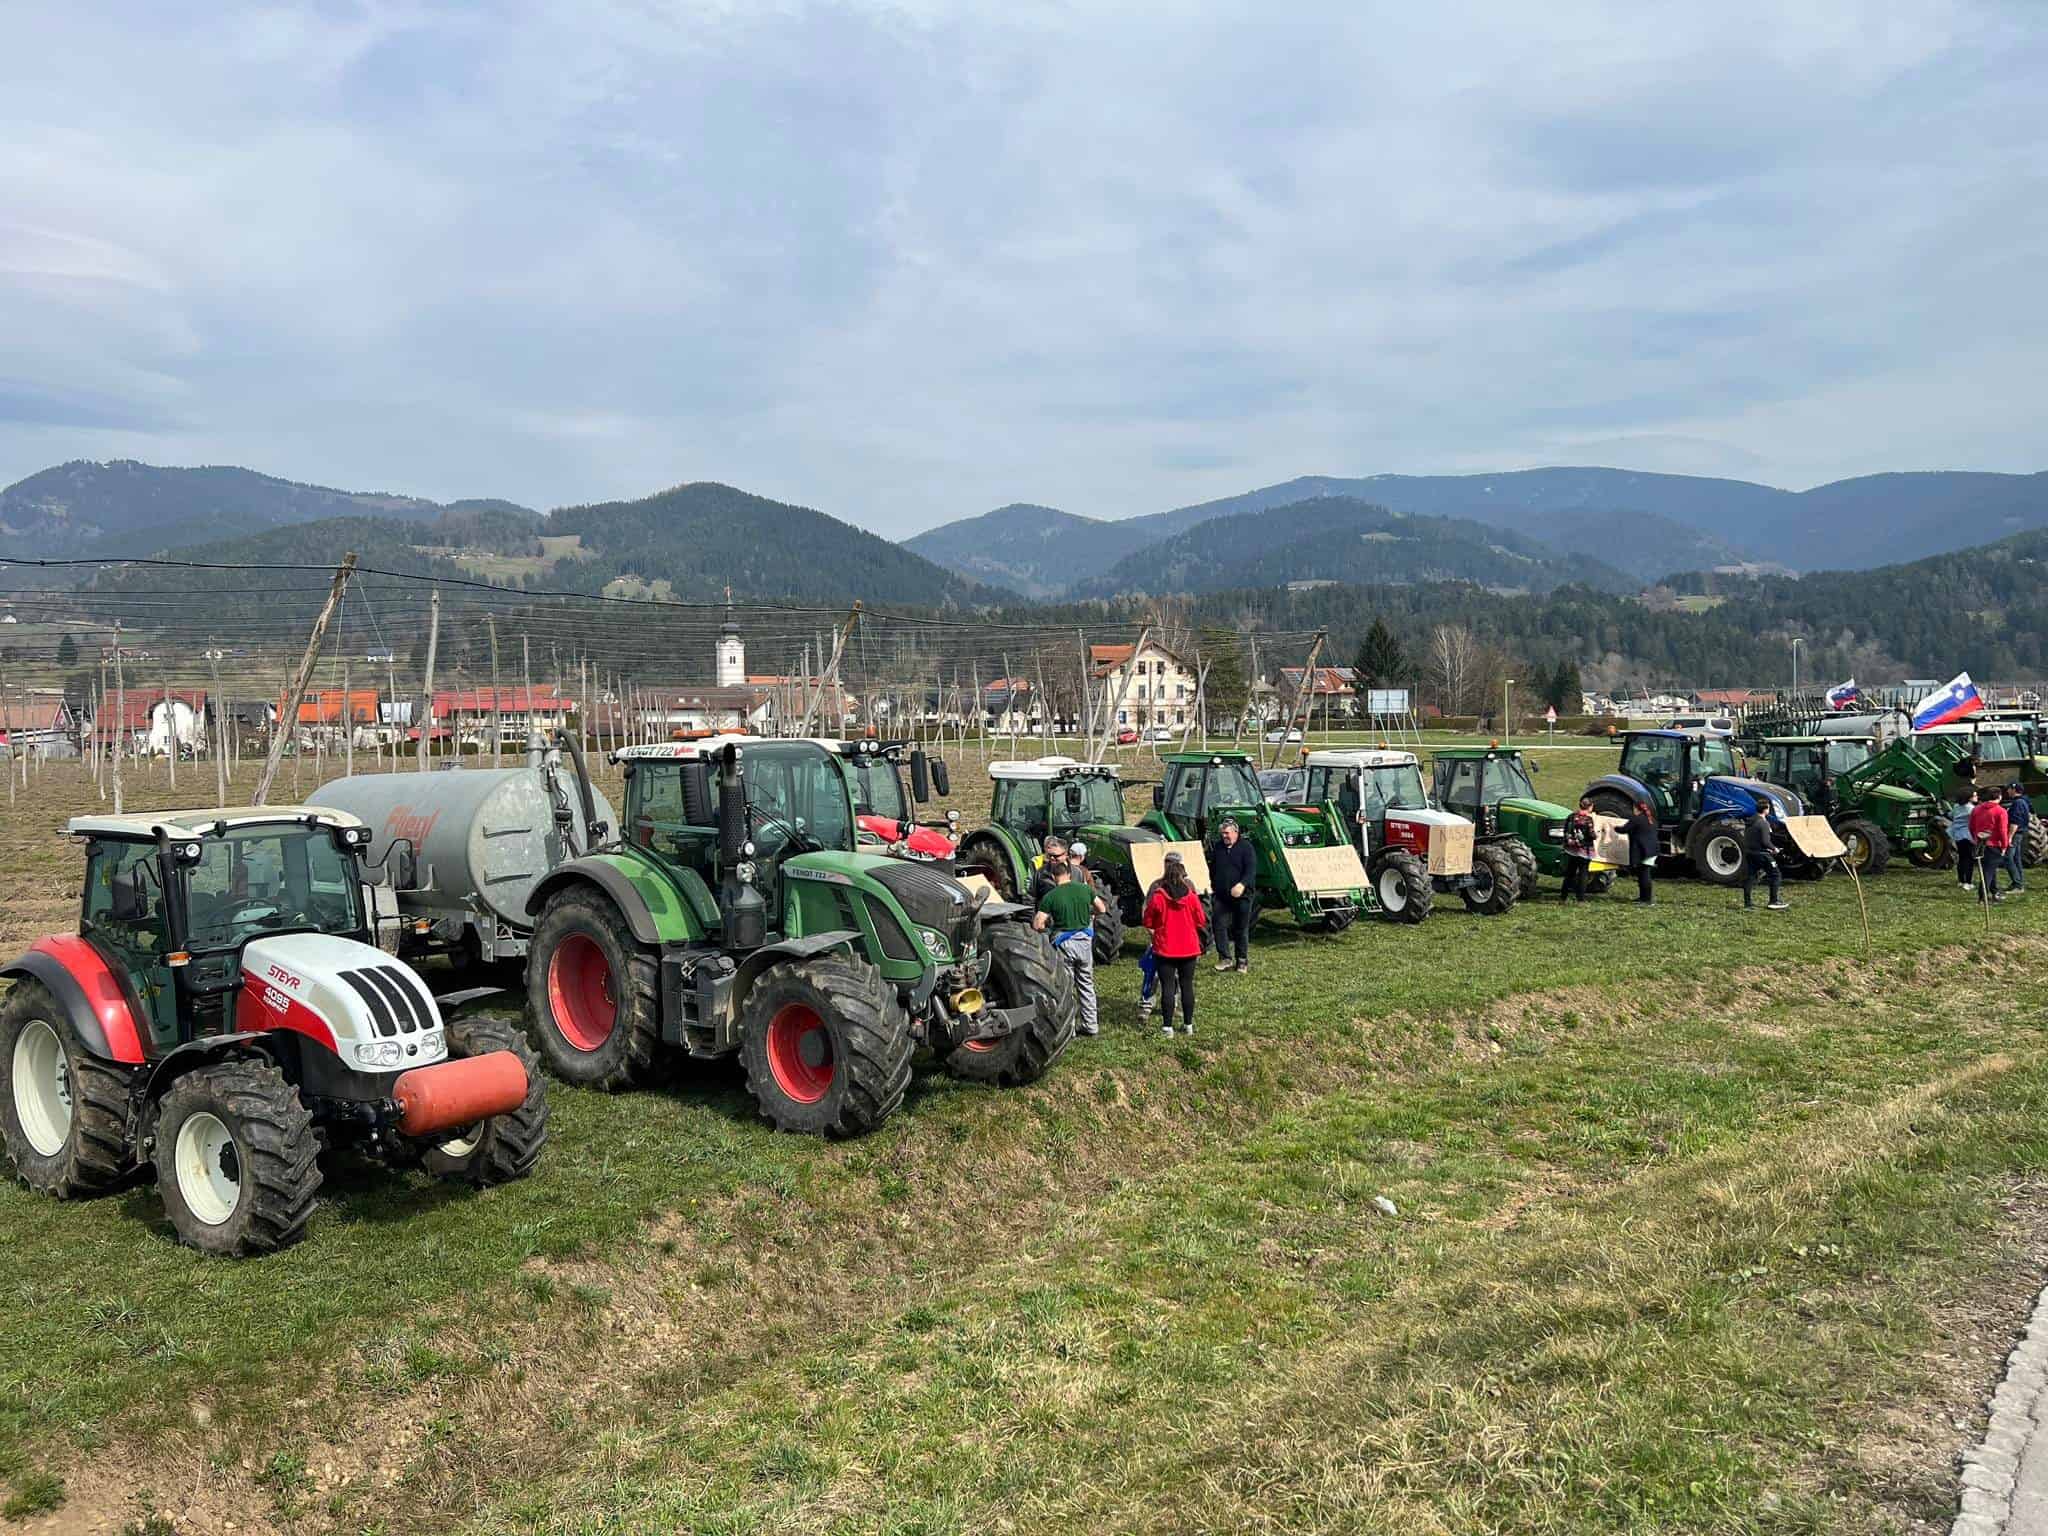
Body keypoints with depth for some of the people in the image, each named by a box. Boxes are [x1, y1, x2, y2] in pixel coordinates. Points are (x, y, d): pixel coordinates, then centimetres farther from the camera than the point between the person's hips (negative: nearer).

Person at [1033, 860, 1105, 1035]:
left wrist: (1048, 925, 7)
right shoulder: (1085, 889, -1)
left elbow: (1037, 925, -13)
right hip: (1084, 940, 4)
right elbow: (1102, 909, 12)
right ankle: (1090, 1025, 21)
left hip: (1064, 943, -4)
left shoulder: (1050, 896, -11)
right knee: (1086, 984, 16)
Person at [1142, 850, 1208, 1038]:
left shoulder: (1157, 896, -12)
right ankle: (1188, 1025, 16)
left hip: (1165, 949, -2)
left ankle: (1167, 1026, 2)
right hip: (1189, 948, 2)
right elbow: (1201, 921, 3)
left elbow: (1148, 922, -3)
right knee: (1187, 986, 10)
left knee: (1167, 987, 2)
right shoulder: (1191, 895, -6)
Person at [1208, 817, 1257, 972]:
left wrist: (1242, 884, -33)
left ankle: (1242, 961, 17)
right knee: (1220, 926, -6)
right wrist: (1211, 884, 15)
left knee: (1241, 929, 6)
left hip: (1242, 896, -4)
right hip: (1221, 896, 4)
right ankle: (1225, 959, 0)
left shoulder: (1246, 848, -7)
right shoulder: (1217, 848, 9)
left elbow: (1251, 870, -18)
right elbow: (1212, 869, 23)